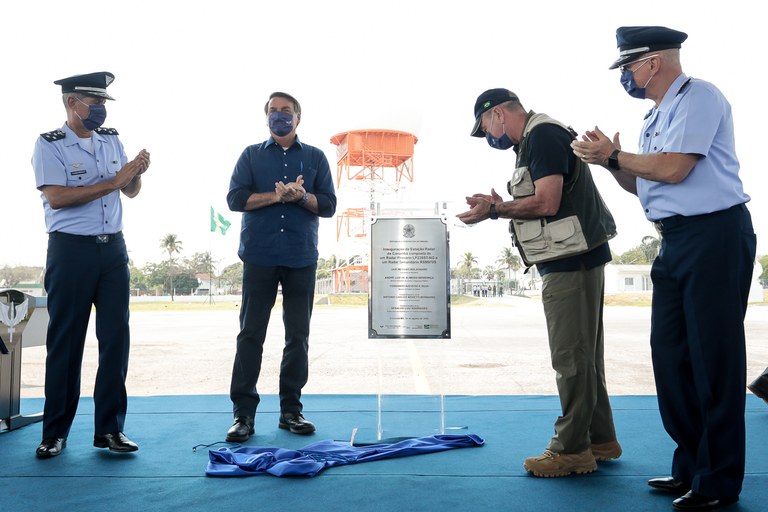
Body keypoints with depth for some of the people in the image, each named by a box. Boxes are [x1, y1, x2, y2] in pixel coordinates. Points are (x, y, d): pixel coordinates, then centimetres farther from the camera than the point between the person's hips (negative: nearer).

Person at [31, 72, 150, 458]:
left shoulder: (111, 140, 13)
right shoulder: (49, 145, -4)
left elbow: (130, 192, 16)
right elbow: (56, 197, -16)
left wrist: (137, 173, -6)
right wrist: (112, 181, -17)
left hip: (113, 248, 5)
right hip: (70, 250, -5)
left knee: (116, 337, 3)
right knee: (65, 341, 3)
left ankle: (109, 429, 12)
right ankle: (55, 432, 15)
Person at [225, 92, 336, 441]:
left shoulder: (315, 157, 14)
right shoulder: (252, 155, 12)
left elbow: (328, 205, 6)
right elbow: (235, 198, -1)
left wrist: (302, 196, -13)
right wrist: (276, 195, -12)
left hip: (301, 258, 1)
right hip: (259, 256, -1)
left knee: (298, 336, 4)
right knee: (251, 334, -2)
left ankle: (292, 409, 13)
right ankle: (243, 413, 3)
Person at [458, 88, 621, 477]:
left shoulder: (542, 135, -11)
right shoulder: (535, 139, 20)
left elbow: (546, 202, -21)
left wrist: (495, 208, -12)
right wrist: (499, 207, 12)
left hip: (570, 261, -11)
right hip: (571, 260, 11)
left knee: (571, 357, -5)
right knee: (583, 355, 15)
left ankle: (571, 450, 3)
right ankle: (600, 440, 25)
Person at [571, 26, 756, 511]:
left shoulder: (698, 97, -9)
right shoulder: (658, 115, 19)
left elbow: (672, 168, -19)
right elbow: (643, 184, 20)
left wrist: (614, 154, -7)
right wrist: (612, 162, 4)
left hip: (715, 235, -9)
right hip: (676, 240, 10)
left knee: (713, 360, -4)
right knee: (671, 356, 10)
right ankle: (690, 467, 23)